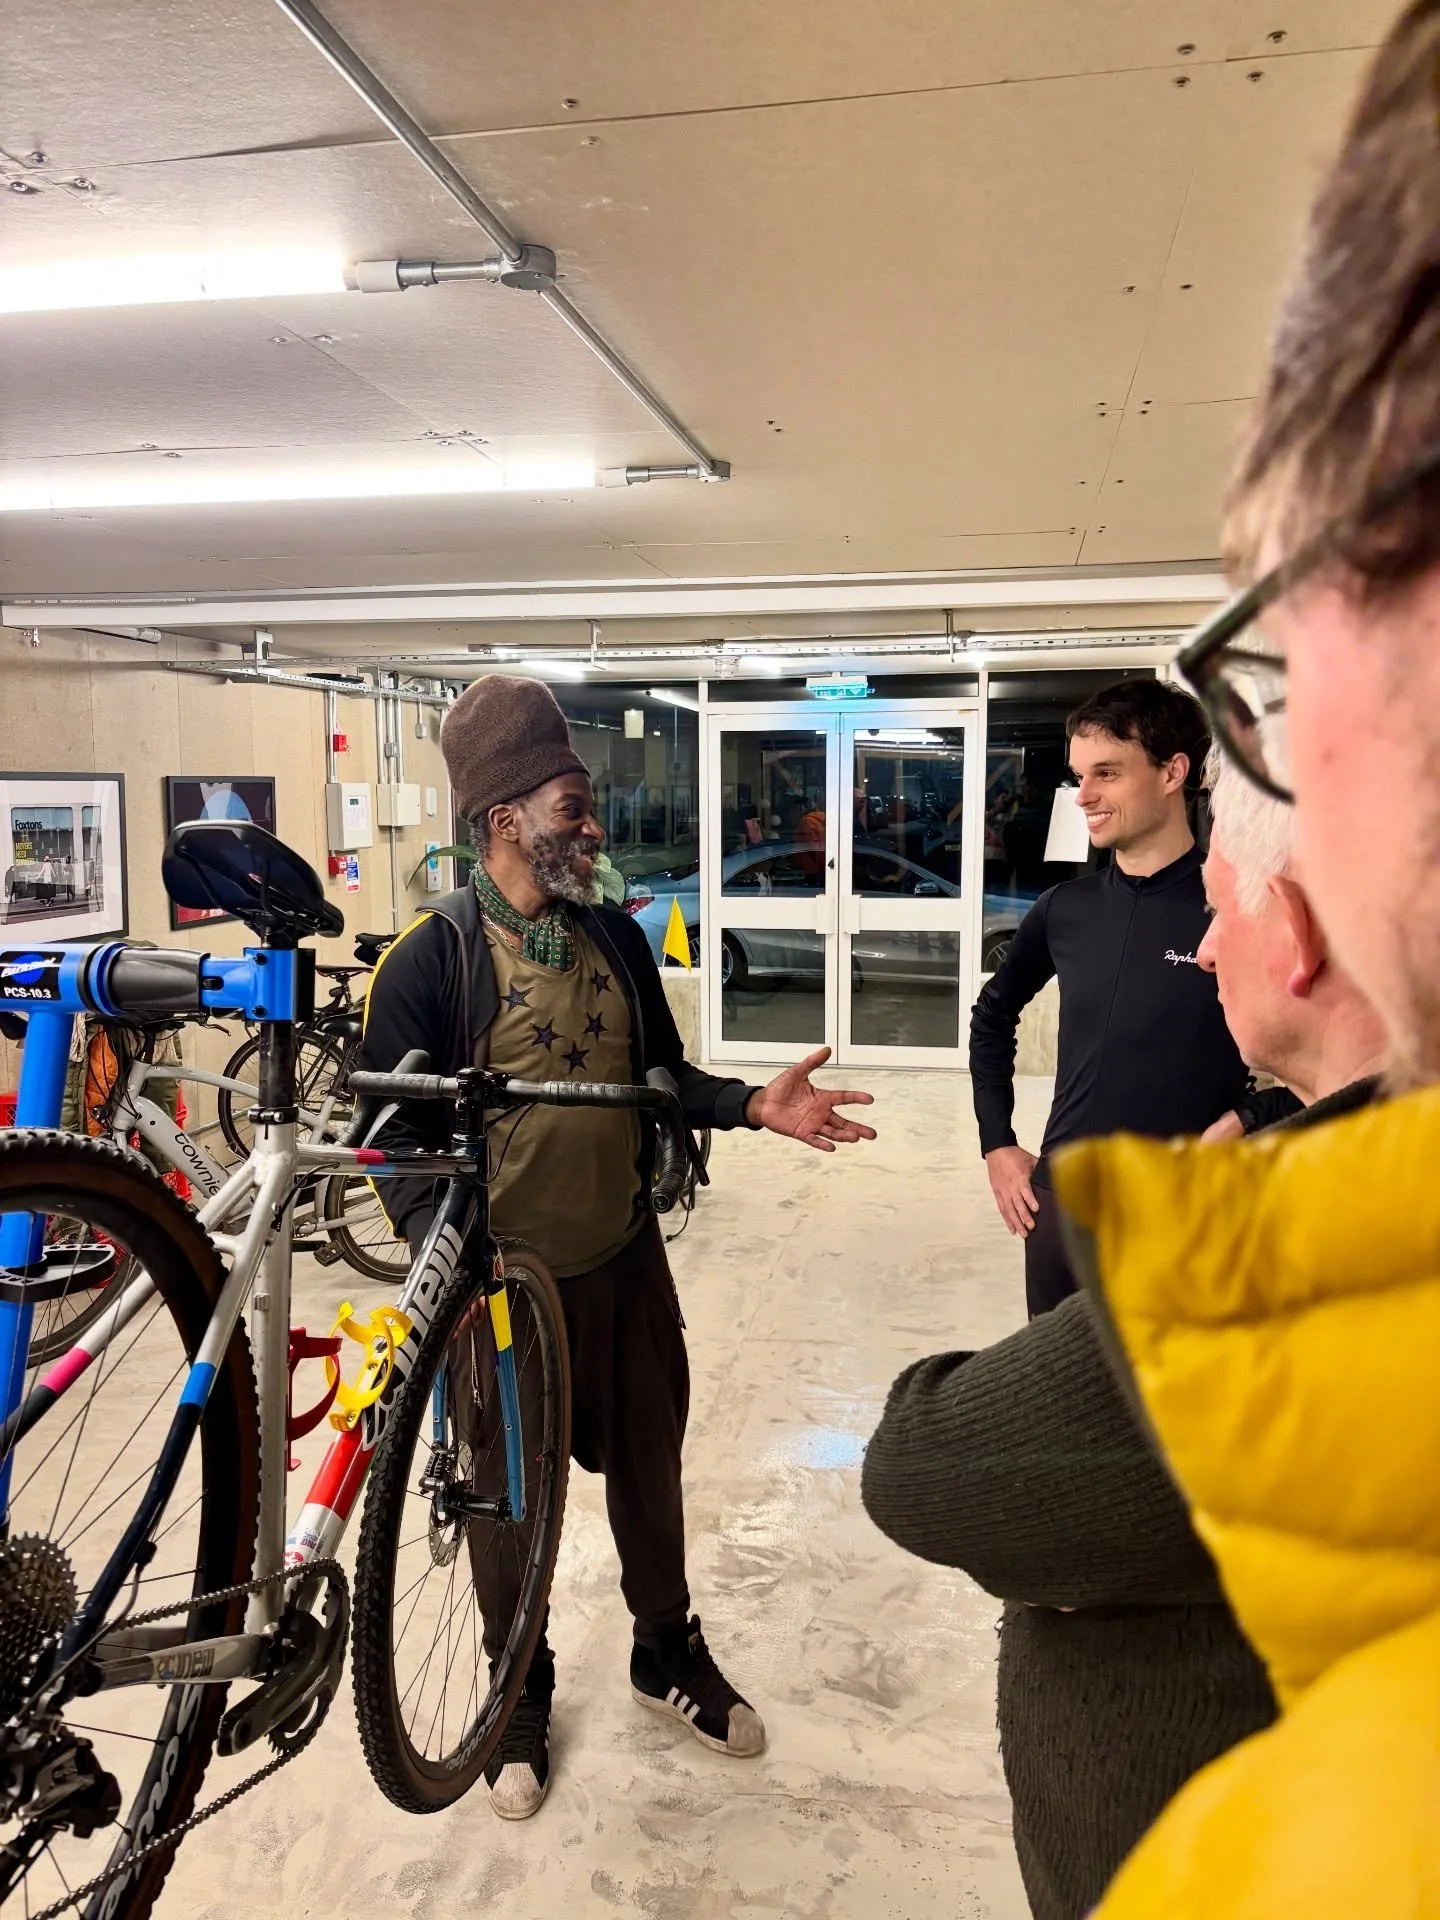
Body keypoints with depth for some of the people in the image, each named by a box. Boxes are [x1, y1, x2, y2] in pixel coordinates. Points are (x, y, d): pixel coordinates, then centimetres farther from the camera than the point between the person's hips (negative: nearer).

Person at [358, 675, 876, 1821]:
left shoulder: (617, 938, 2)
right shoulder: (432, 957, -15)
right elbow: (397, 1127, -14)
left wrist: (755, 1106, -7)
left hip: (627, 1262, 5)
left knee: (649, 1470, 20)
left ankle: (668, 1653, 45)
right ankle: (521, 1694, 39)